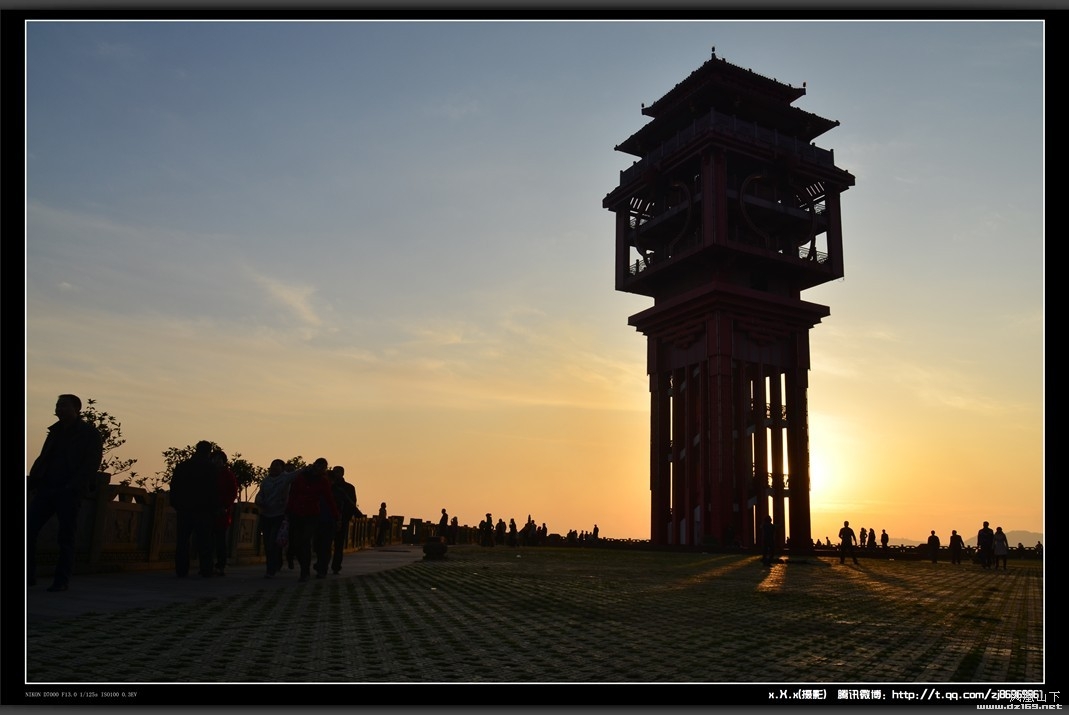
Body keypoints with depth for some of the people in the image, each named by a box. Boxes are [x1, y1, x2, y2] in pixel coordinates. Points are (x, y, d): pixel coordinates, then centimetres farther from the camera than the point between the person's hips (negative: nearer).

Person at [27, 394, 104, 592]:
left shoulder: (90, 434, -2)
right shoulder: (55, 431, 18)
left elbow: (91, 465, -9)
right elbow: (43, 458, 18)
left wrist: (74, 487, -20)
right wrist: (32, 480, 1)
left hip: (69, 492, -6)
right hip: (46, 488, 6)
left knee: (66, 537, -2)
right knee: (28, 529, -4)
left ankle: (62, 580, 6)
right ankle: (29, 575, 5)